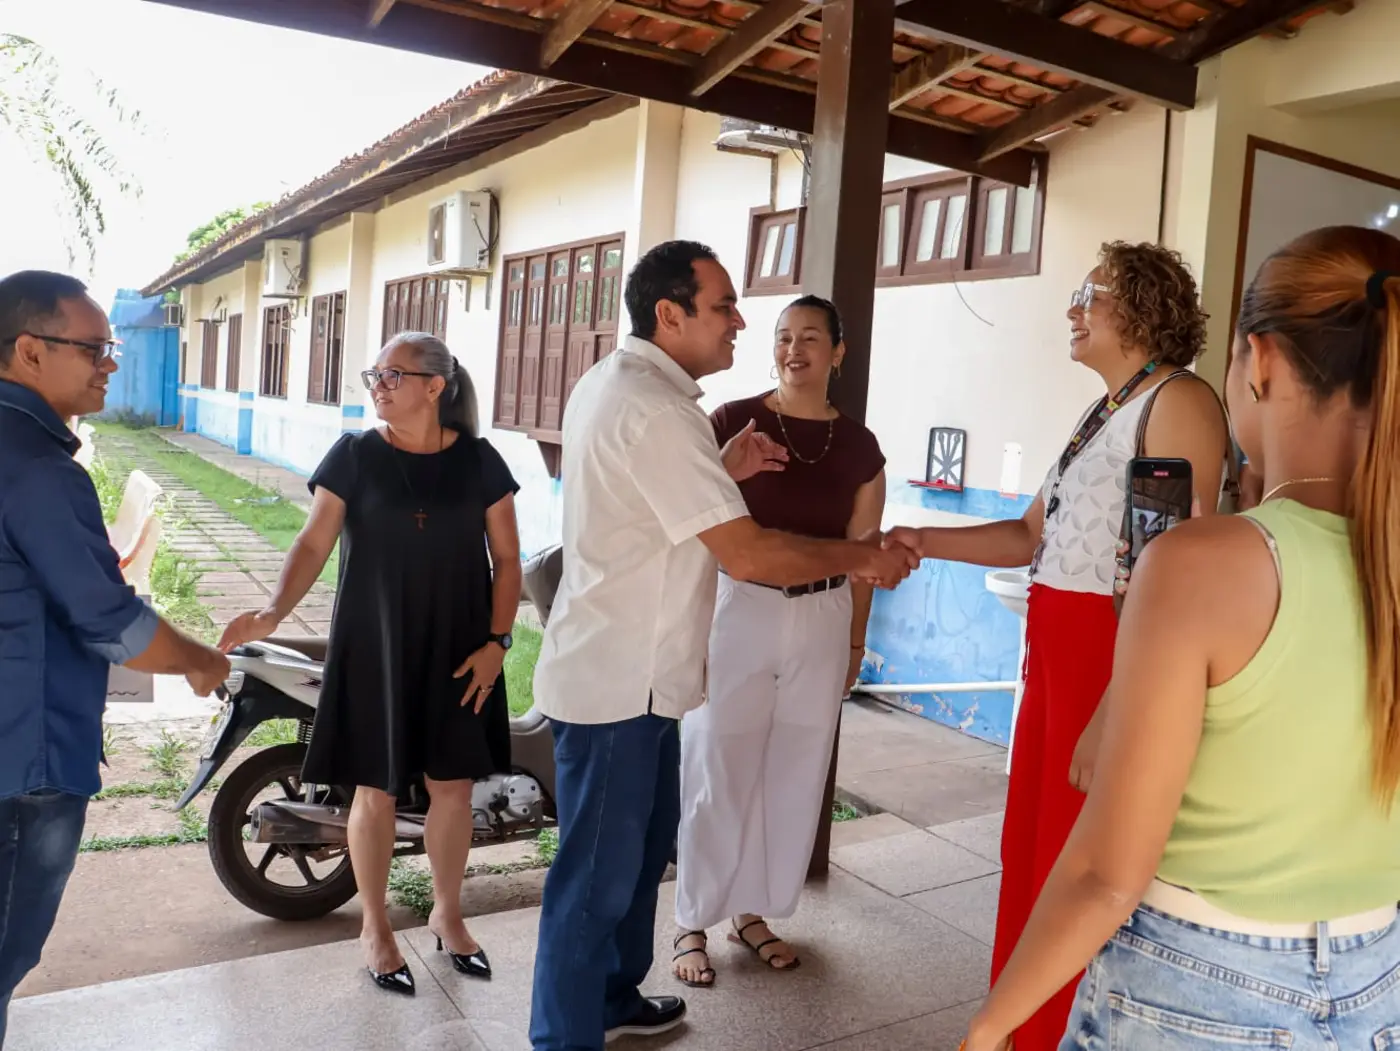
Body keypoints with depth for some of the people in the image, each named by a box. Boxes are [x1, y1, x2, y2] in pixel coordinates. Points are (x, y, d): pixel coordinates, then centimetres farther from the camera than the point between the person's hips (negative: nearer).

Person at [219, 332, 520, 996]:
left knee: (454, 787, 8)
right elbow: (314, 543, -7)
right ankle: (375, 926, 27)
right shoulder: (354, 456, -2)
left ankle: (446, 914, 32)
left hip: (458, 649, 1)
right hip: (373, 648, -1)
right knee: (376, 790, 7)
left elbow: (506, 557, 2)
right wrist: (274, 612, -24)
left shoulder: (478, 460, 0)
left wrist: (496, 642, -6)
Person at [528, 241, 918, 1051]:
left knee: (644, 844, 22)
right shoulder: (654, 409, -24)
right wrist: (863, 556, -12)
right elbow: (747, 555, -25)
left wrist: (724, 470, 7)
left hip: (630, 670, 10)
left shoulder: (615, 382, 9)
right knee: (598, 872, 4)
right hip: (619, 680, -10)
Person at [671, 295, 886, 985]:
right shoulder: (732, 422, -7)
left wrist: (855, 643, 12)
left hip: (821, 621, 4)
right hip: (739, 610, -4)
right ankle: (693, 924, 22)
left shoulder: (858, 446, 4)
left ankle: (754, 912, 31)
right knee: (717, 775, 4)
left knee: (794, 777, 12)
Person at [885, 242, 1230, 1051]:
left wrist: (1115, 714, -24)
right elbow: (1030, 538, 18)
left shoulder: (1179, 402, -11)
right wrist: (920, 541, 8)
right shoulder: (1103, 414, 17)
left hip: (1118, 666, -9)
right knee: (1032, 851, 18)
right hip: (1053, 656, 9)